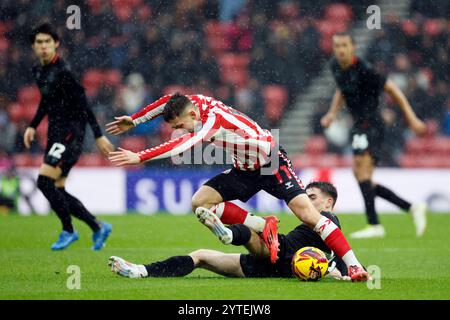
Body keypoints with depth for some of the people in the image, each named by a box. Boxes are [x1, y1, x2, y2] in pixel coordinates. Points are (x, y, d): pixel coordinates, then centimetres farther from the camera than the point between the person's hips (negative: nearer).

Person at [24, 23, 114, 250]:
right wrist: (33, 126, 19)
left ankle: (68, 231, -1)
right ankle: (97, 227, 16)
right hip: (55, 133, 9)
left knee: (45, 182, -16)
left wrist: (98, 135, -19)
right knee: (57, 190, 6)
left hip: (70, 134, -9)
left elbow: (83, 103, -18)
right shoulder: (38, 71, 10)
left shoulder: (63, 71, -16)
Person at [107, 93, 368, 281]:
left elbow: (185, 143, -44)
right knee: (200, 202, -10)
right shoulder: (196, 102, -9)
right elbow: (170, 101, 13)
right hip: (244, 171, 9)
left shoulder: (216, 118, -32)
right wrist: (133, 121, 12)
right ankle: (264, 226, -7)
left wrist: (140, 157, -47)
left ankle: (353, 266, -15)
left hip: (273, 165, -9)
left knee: (309, 215, -20)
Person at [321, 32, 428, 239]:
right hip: (359, 126, 9)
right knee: (363, 179, 7)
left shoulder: (363, 70, -17)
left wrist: (411, 118, -12)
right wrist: (332, 113, 12)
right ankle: (412, 208, 13)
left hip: (370, 125, -9)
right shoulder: (335, 66, 7)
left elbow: (392, 89, -12)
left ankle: (374, 225, -26)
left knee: (360, 169, -23)